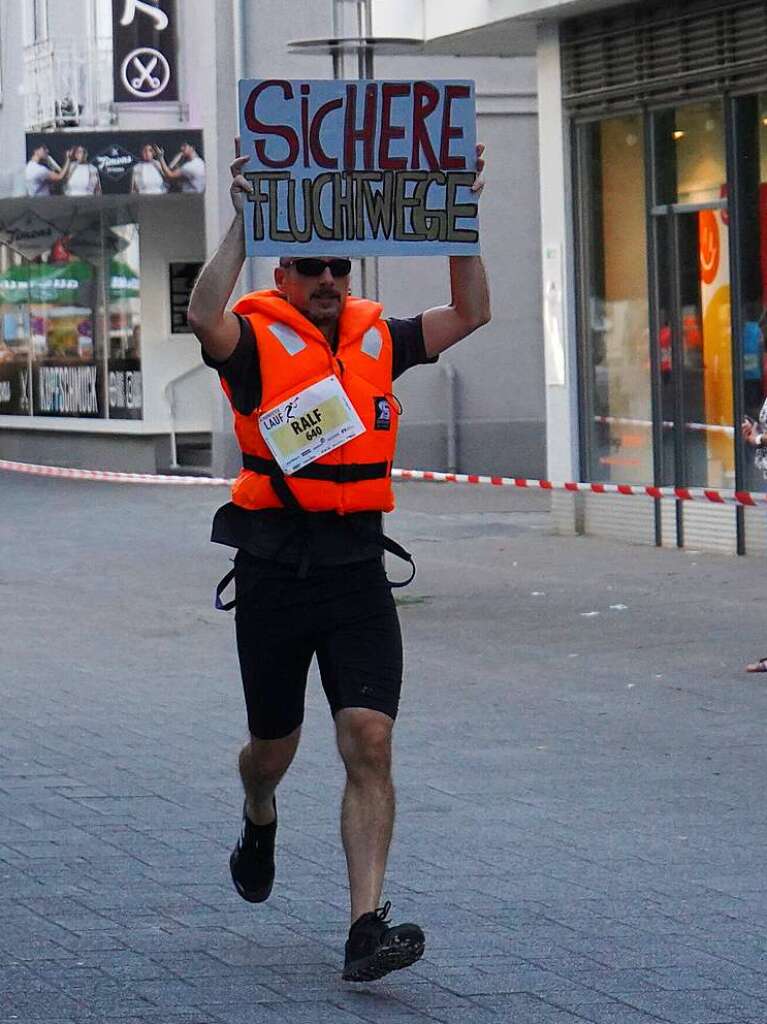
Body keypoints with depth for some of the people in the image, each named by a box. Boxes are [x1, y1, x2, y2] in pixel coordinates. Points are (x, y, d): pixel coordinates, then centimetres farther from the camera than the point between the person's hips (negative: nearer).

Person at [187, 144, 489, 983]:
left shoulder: (376, 338, 10)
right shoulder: (256, 340, -4)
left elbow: (470, 314, 11)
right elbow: (205, 317, -26)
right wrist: (243, 222, -27)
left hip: (358, 573, 2)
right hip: (274, 572, -2)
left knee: (369, 741, -12)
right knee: (274, 746, 13)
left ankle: (366, 928, -15)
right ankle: (259, 820, 51)